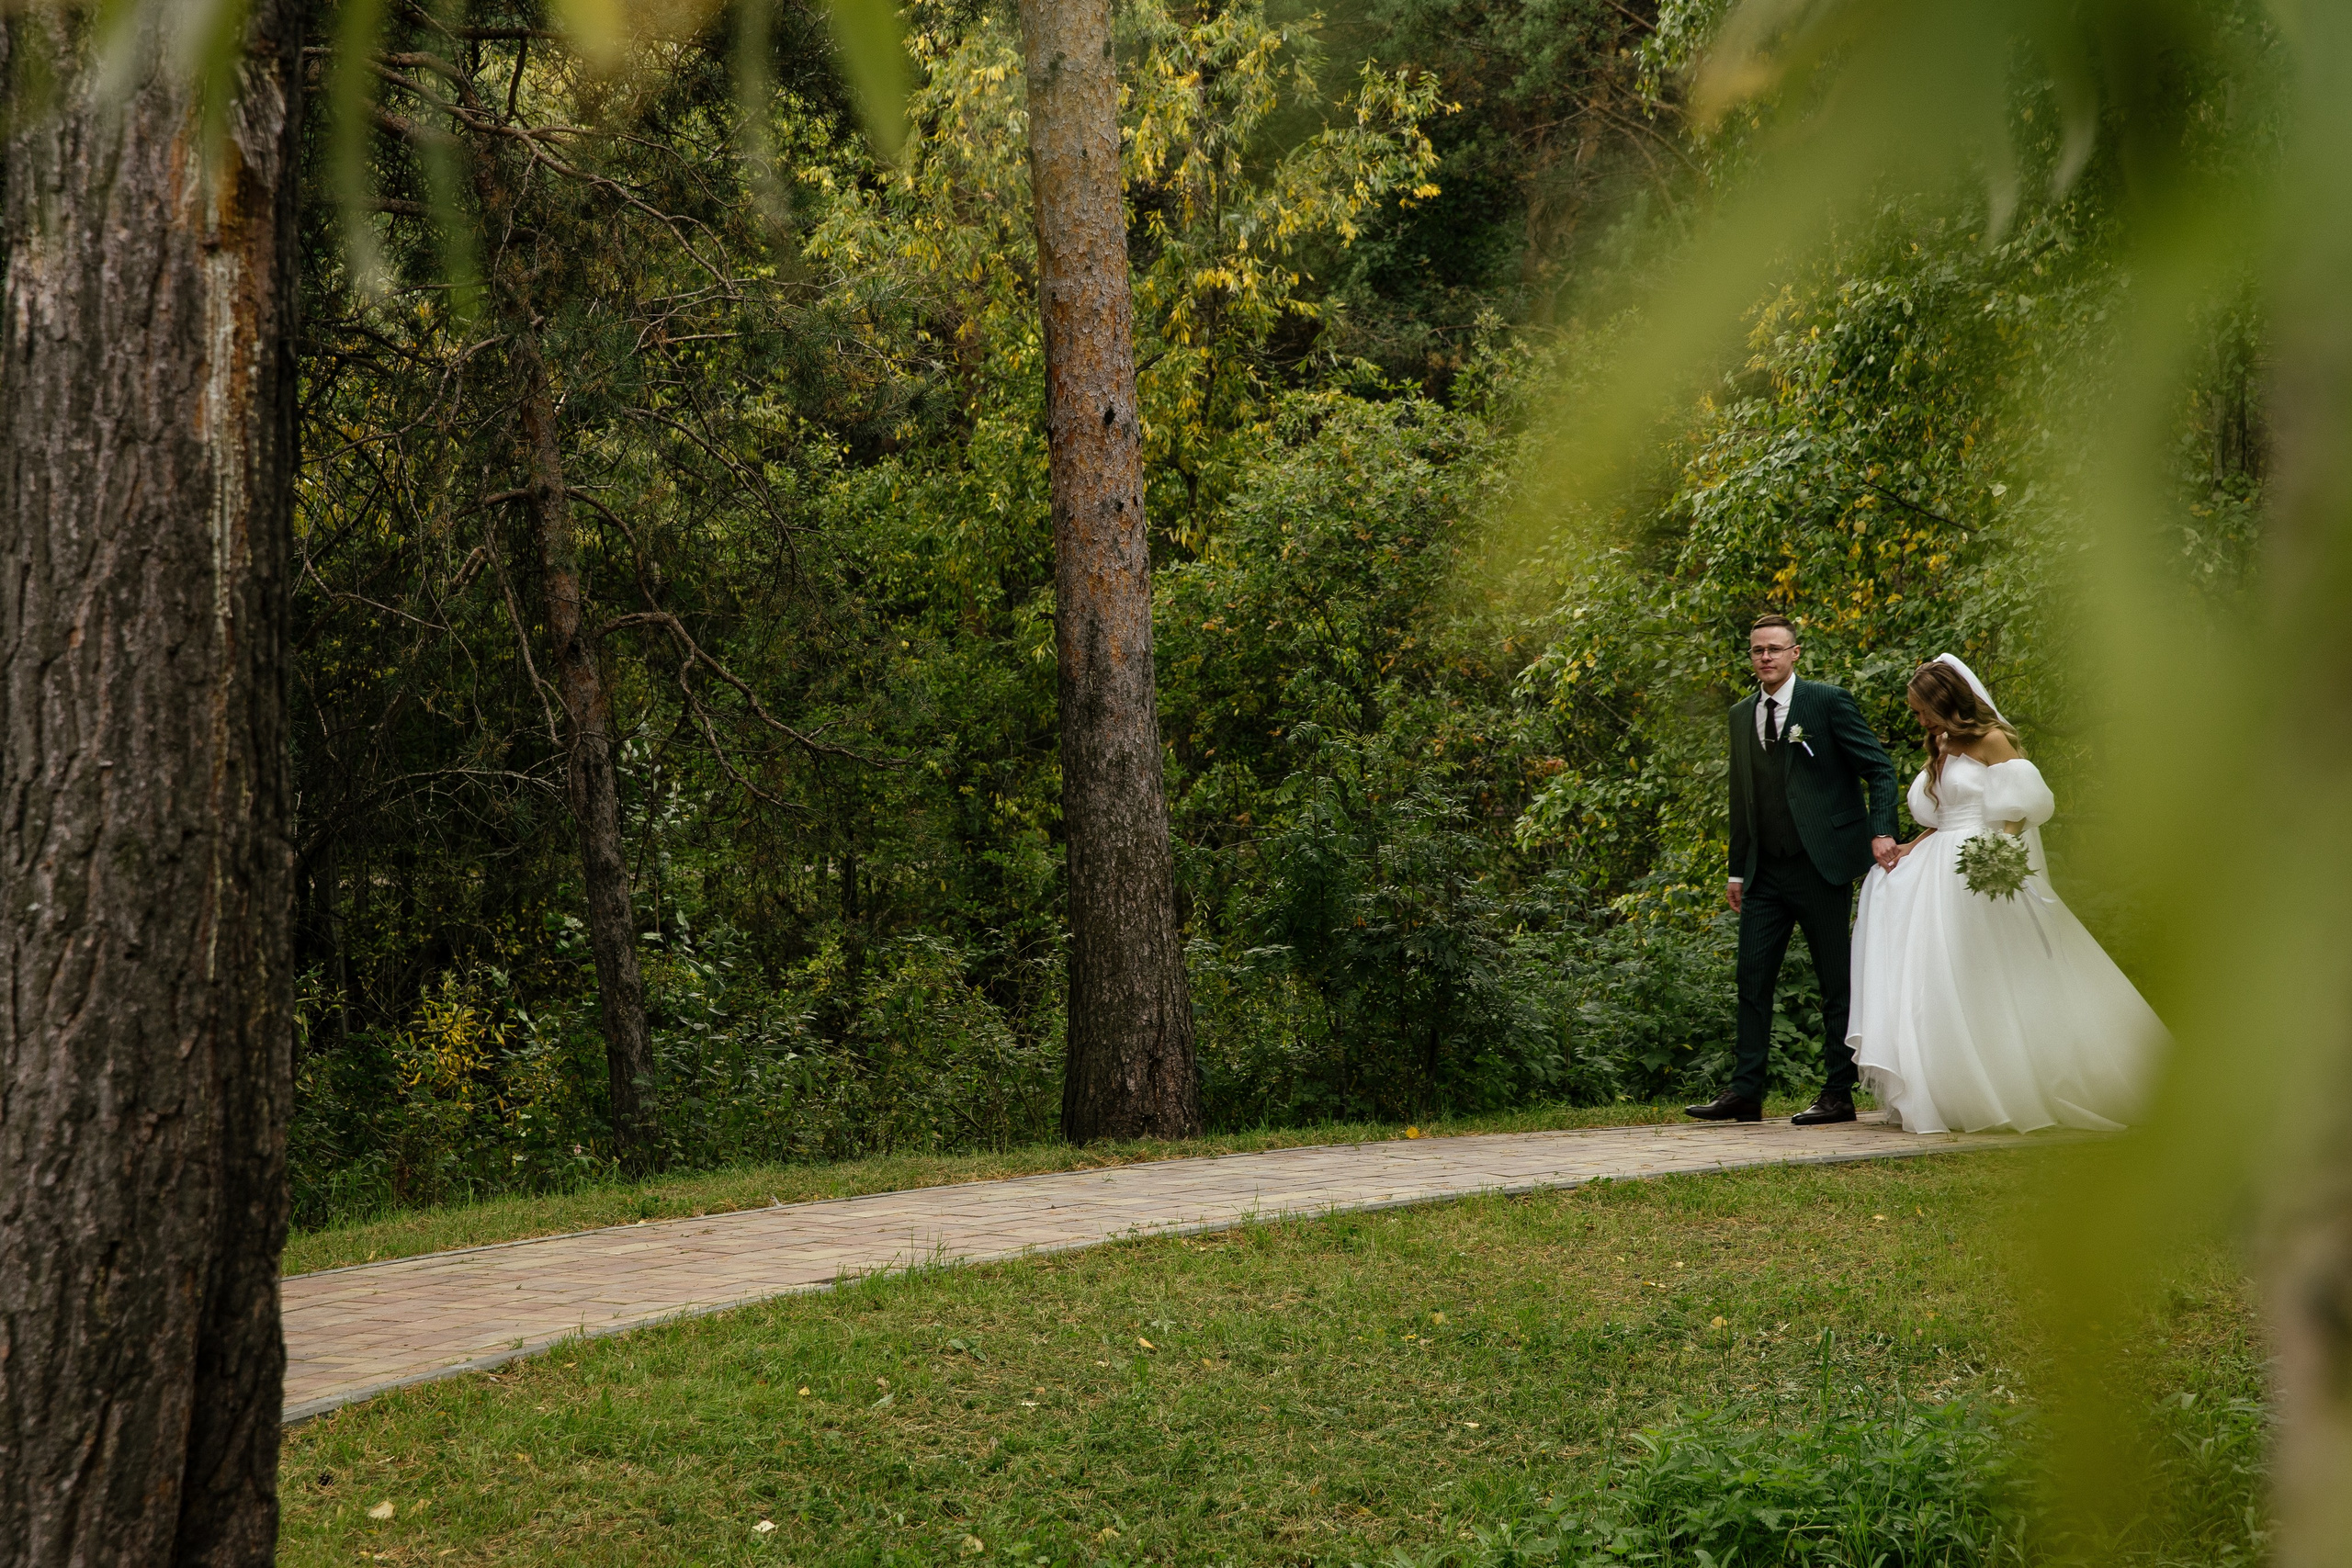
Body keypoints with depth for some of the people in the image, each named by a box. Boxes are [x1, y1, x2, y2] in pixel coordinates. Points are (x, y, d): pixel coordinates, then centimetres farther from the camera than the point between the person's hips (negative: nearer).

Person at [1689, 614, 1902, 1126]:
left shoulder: (1828, 701, -4)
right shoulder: (1741, 715, 13)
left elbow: (1879, 768, -3)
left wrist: (1882, 832, -15)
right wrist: (1737, 869, 16)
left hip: (1821, 867, -5)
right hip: (1765, 872, 6)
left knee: (1837, 983, 2)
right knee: (1753, 979, 2)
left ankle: (1839, 1094, 7)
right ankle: (1745, 1093, 5)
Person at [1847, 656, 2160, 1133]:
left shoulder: (1991, 740, -7)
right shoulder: (1942, 748, 16)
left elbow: (2019, 809, -11)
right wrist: (1912, 847, 5)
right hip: (1940, 874, 8)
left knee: (1992, 982, -6)